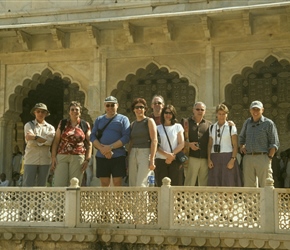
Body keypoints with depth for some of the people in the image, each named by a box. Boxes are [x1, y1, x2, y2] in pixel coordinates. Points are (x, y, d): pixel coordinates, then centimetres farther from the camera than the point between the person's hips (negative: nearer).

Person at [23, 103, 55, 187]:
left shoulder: (50, 127, 12)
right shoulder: (29, 125, 6)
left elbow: (51, 141, -8)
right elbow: (31, 142, -9)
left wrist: (35, 137, -11)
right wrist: (44, 140, -4)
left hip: (45, 160, 3)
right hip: (31, 159, -3)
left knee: (42, 185, 7)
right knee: (27, 185, -6)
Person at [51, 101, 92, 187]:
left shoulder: (85, 125, 9)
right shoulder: (62, 123, 11)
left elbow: (89, 144, 8)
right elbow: (56, 141, 9)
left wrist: (87, 160, -1)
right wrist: (53, 157, 0)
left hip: (78, 157, 0)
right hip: (62, 156, 1)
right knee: (59, 185, -6)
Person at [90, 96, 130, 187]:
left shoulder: (123, 119, 6)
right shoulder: (99, 120, 16)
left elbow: (126, 137, -7)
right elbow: (92, 136, 7)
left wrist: (110, 147, -15)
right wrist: (102, 149, -11)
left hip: (118, 156, -3)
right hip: (101, 156, 3)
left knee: (117, 183, -4)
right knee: (104, 184, 3)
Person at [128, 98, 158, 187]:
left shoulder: (149, 121, 0)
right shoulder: (133, 124, 16)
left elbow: (154, 140, -8)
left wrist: (152, 159, -16)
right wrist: (128, 158, 13)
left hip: (145, 152, -6)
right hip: (133, 154, 6)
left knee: (141, 184, -16)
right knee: (132, 185, 3)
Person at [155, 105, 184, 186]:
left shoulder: (178, 127, 10)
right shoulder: (158, 128, 10)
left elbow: (181, 144, 3)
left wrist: (172, 155, -10)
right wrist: (167, 154, -14)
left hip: (175, 161, 0)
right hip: (160, 160, 0)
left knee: (175, 184, -5)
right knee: (161, 185, -3)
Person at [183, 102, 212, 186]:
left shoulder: (209, 124, 16)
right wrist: (189, 144, -12)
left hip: (205, 159, 3)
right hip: (191, 158, -3)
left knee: (204, 184, 5)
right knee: (189, 184, -5)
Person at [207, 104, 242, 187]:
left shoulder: (231, 127, 2)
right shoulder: (212, 127, 13)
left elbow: (235, 145, -2)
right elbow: (210, 145, 11)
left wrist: (232, 160, -13)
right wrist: (209, 159, -1)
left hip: (227, 157, -3)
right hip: (214, 158, 3)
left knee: (229, 184, -6)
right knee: (214, 184, 1)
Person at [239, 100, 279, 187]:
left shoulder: (268, 123, 3)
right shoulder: (247, 122, 16)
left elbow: (274, 143, 0)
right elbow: (241, 137, 29)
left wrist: (269, 158, -10)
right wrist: (241, 147, 9)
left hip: (262, 158, -4)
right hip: (248, 158, 4)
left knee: (265, 186, -5)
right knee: (248, 186, 5)